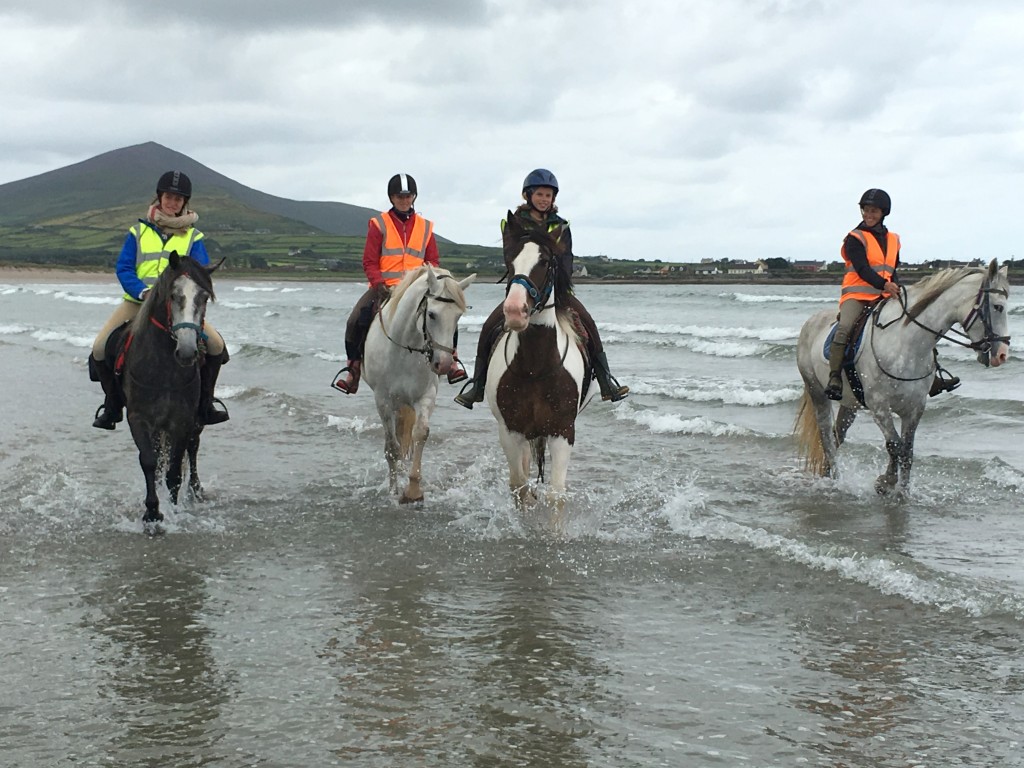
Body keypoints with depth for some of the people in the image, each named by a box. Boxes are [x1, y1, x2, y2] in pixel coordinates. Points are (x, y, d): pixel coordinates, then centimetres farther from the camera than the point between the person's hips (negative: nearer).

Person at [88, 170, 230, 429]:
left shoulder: (193, 237, 7)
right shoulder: (139, 232, 7)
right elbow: (123, 269, -2)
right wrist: (143, 291, -21)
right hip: (137, 302, 0)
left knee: (216, 345, -18)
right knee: (100, 349, -15)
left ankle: (204, 403, 3)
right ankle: (113, 403, 8)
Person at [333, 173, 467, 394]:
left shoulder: (424, 227, 12)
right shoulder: (379, 225, 3)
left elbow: (433, 261, 11)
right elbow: (369, 262, -1)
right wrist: (380, 284, -19)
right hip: (384, 288, -1)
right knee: (356, 320, -22)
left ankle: (452, 360, -8)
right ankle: (353, 366, -6)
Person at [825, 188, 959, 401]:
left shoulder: (893, 240, 18)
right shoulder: (855, 239, -1)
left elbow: (893, 271, 18)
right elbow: (862, 268, -15)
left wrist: (897, 289, -3)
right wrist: (884, 285, -30)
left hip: (884, 298, 6)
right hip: (856, 295, -6)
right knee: (844, 328, -33)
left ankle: (932, 379, 6)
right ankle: (834, 378, -32)